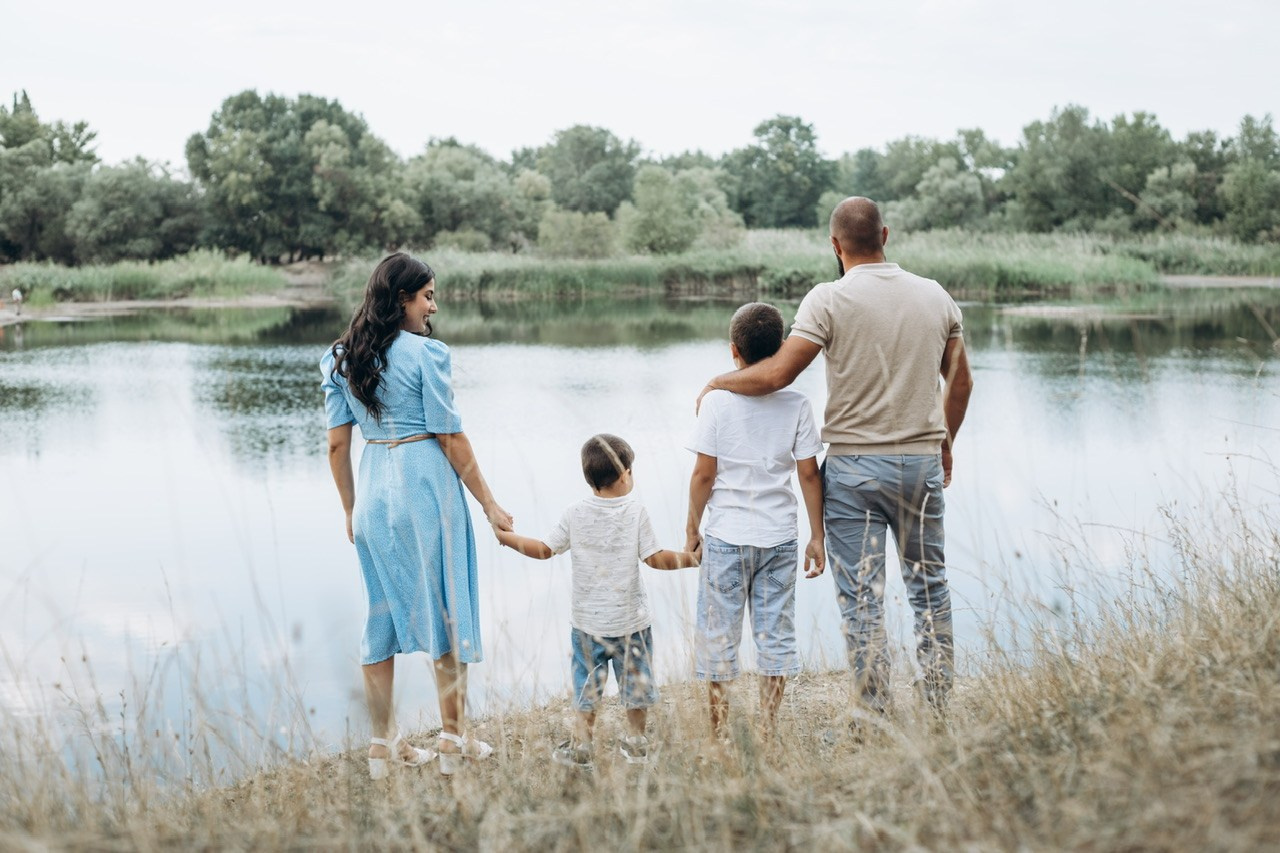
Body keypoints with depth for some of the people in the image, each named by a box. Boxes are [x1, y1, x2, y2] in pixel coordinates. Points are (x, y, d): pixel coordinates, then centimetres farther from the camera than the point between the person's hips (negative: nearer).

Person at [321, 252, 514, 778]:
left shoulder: (341, 358, 5)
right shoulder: (425, 353, -12)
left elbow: (337, 444, 7)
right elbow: (451, 439, -10)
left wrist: (351, 510, 17)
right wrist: (489, 503, -2)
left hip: (374, 492, 6)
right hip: (425, 486, -6)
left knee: (382, 615, 12)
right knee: (446, 611, 6)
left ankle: (383, 749, 16)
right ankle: (453, 742, 13)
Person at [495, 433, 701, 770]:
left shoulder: (575, 515, -4)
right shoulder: (635, 512, -9)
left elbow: (545, 550, 1)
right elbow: (655, 558, -11)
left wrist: (506, 536, 15)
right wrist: (688, 558, 3)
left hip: (589, 623, 1)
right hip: (631, 621, -1)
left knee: (586, 685, 10)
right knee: (635, 682, 14)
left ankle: (580, 748, 11)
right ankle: (636, 743, 24)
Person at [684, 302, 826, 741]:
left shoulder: (717, 401, -8)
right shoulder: (796, 404, -2)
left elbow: (704, 474, -7)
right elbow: (809, 474, -2)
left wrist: (692, 528, 5)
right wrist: (817, 536, 6)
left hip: (726, 538, -2)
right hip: (779, 539, 2)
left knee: (718, 636, 7)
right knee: (775, 635, 9)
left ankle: (719, 734, 11)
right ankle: (769, 731, 13)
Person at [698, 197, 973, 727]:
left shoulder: (830, 299, -10)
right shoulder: (935, 296, 6)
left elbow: (777, 374, -15)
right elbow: (960, 382, 14)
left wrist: (717, 382, 2)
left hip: (854, 468, -4)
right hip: (922, 463, 4)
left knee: (862, 599, 2)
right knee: (930, 587, 14)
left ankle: (872, 722, 5)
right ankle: (939, 712, 17)